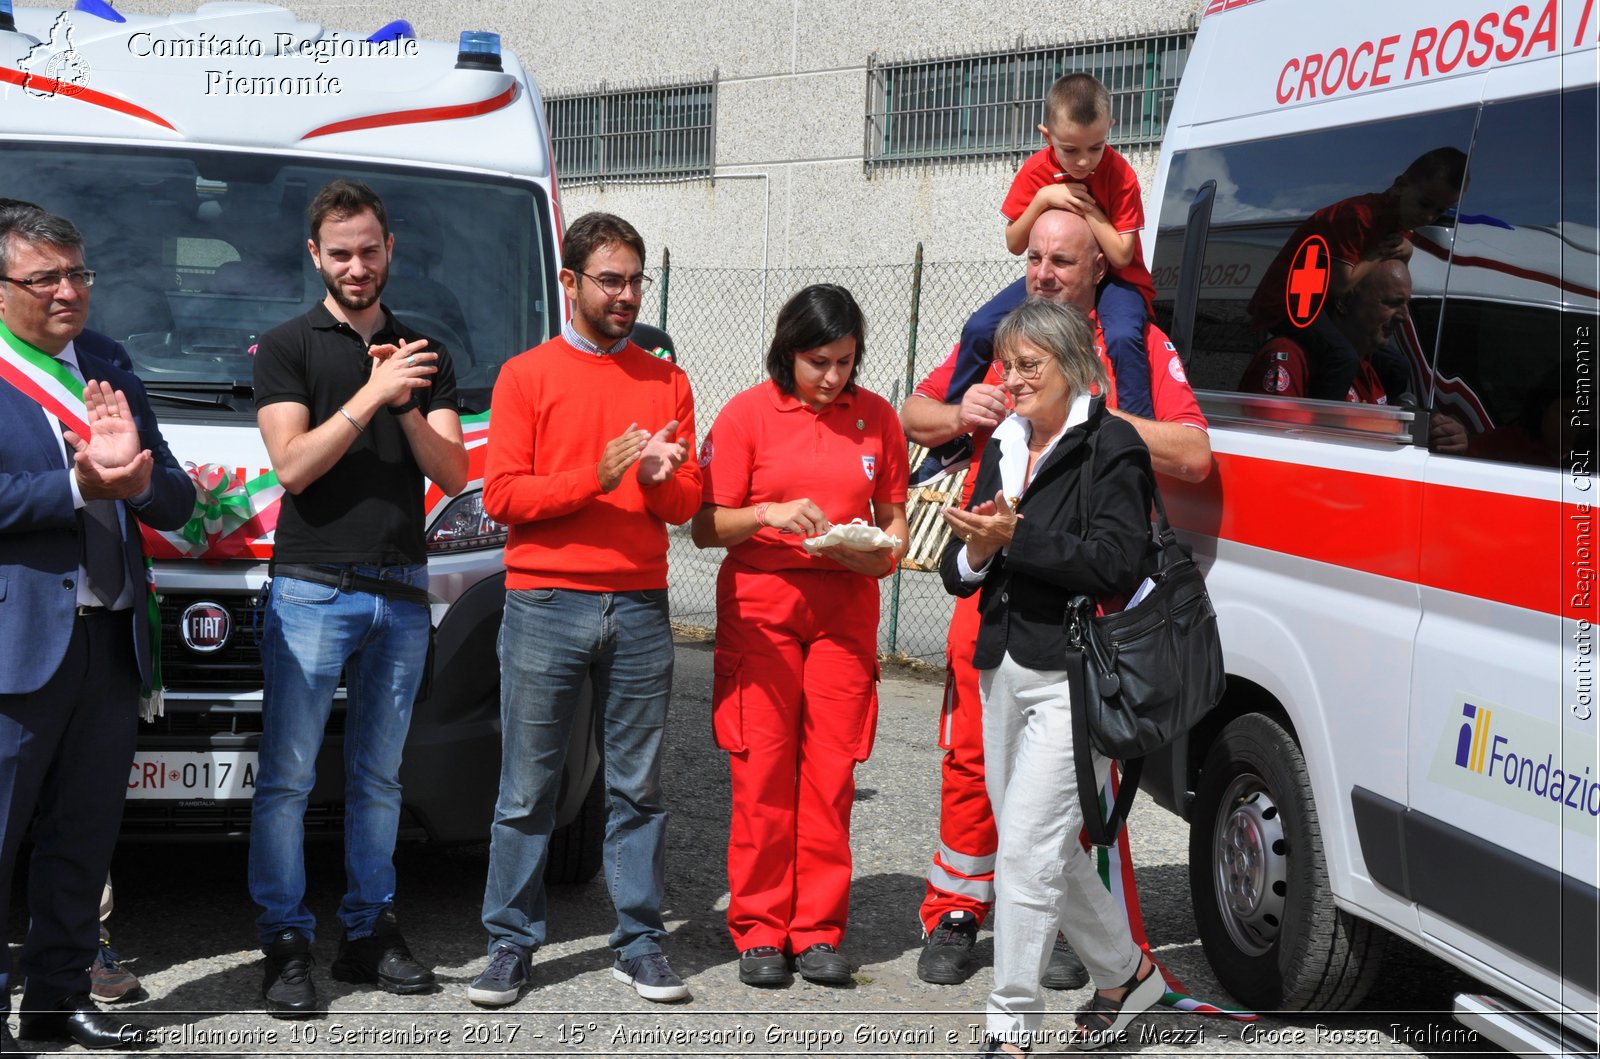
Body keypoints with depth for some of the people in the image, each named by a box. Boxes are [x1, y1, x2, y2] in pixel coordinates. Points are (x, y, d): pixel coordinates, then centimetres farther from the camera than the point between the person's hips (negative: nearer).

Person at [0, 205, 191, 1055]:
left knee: (84, 834, 14)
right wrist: (79, 488, -20)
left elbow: (176, 505, 12)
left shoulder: (113, 382, 16)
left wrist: (137, 476, -9)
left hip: (110, 642, 7)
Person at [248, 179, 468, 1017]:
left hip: (401, 592, 4)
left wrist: (407, 406, -11)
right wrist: (373, 395, -17)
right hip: (311, 588, -4)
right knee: (288, 776, -5)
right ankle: (285, 947, 1)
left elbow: (454, 472, 5)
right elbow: (293, 465, -9)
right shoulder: (287, 347, 3)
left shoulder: (423, 353, 14)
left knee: (378, 775, 10)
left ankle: (368, 932, 18)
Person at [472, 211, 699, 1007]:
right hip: (545, 606, -2)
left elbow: (687, 506, 12)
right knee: (527, 791, 1)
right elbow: (501, 495, -4)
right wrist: (597, 476, -14)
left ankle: (639, 944, 11)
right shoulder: (527, 376, 5)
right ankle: (509, 944, 9)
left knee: (638, 787, 4)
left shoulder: (666, 381, 14)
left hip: (640, 609, 3)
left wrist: (661, 478, -10)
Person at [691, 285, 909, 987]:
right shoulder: (749, 414, 0)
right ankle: (759, 930, 7)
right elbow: (706, 527, -1)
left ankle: (819, 930, 9)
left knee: (831, 770, 1)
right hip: (760, 606, -2)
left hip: (846, 607, 2)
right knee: (763, 769, -2)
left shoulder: (875, 416, 9)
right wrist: (770, 515, -18)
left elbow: (893, 515, 16)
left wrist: (887, 552, -5)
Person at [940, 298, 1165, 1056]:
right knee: (1049, 849, 16)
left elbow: (1119, 565, -19)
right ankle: (1126, 974, 35)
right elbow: (957, 571, 14)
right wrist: (975, 554, -10)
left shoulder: (1111, 448, -7)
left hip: (1073, 677, -8)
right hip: (1003, 671, 8)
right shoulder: (1004, 449, 15)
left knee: (1026, 846, -10)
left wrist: (1015, 536, -19)